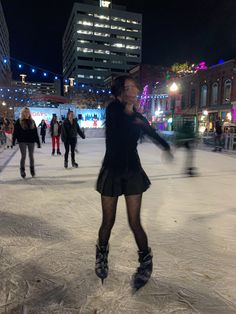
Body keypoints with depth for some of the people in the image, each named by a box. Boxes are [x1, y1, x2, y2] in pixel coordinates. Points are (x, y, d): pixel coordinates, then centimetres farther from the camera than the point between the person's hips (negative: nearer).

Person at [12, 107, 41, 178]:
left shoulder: (32, 121, 9)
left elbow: (36, 133, 8)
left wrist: (38, 142, 5)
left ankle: (32, 169, 22)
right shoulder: (19, 121, 0)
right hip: (22, 141, -2)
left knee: (31, 156, 8)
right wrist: (13, 141, -9)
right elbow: (15, 132, -2)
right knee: (23, 156, -3)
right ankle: (22, 170, 12)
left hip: (31, 141, 2)